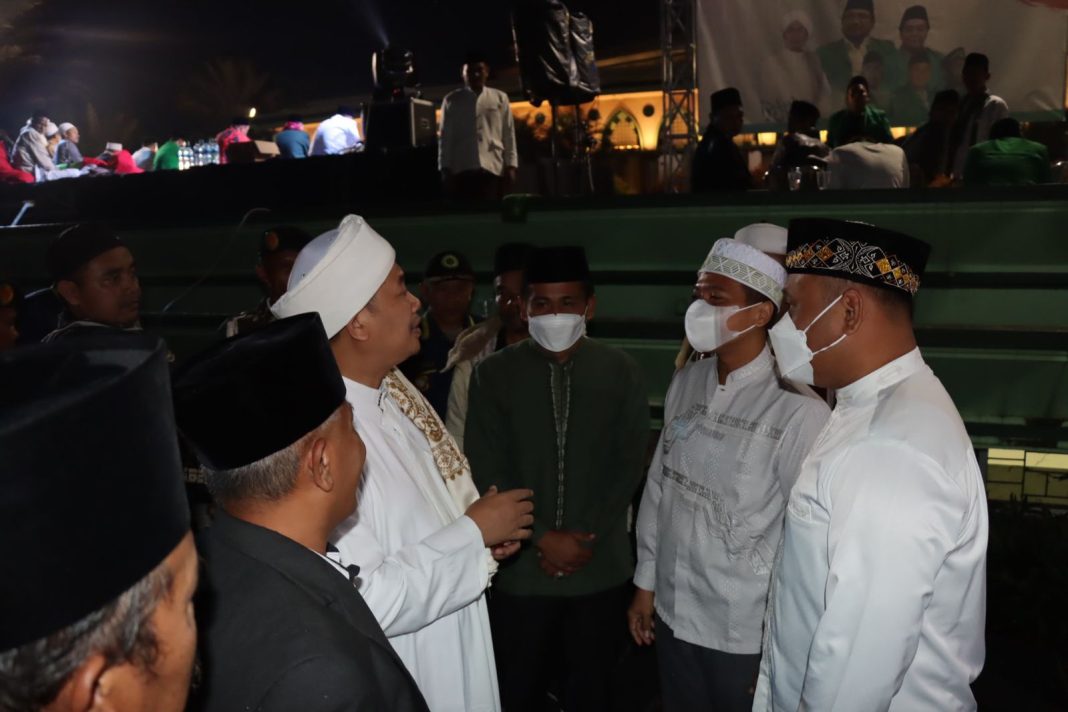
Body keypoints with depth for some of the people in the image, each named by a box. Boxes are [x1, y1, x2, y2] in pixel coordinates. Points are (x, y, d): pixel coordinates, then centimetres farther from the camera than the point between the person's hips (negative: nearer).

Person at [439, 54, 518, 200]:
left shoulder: (500, 98, 12)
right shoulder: (451, 100, 10)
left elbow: (509, 134, 10)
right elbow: (445, 136, 9)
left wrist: (511, 166, 2)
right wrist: (445, 168, 2)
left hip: (492, 167, 1)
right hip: (461, 169, -1)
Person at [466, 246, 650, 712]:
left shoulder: (621, 373, -1)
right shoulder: (493, 374, -4)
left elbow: (629, 467, -1)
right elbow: (486, 472, -5)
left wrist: (583, 540, -9)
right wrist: (543, 539, -12)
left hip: (601, 570, 1)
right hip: (521, 572, 0)